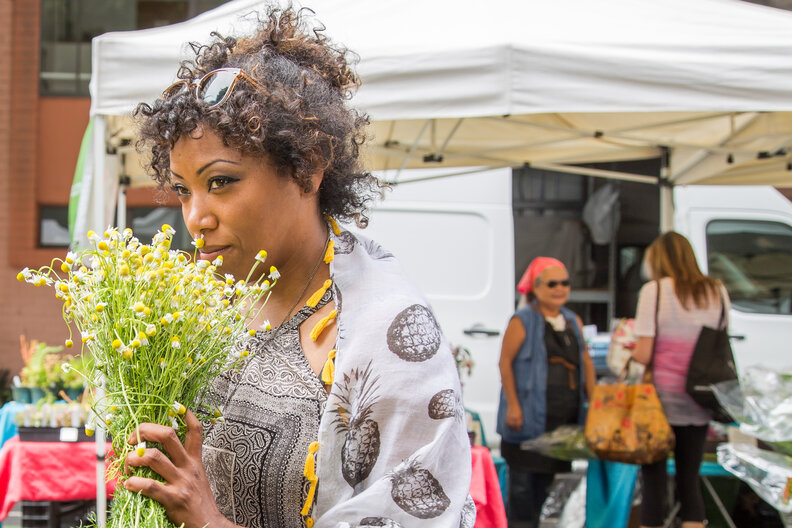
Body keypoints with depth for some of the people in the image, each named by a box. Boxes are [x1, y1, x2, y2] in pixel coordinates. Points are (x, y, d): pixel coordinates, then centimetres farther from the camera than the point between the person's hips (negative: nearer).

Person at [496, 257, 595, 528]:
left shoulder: (574, 322, 14)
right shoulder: (522, 321, -6)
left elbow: (586, 362, 18)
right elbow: (505, 362, -8)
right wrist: (512, 405, -13)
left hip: (564, 417, 6)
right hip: (528, 416, -6)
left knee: (545, 477, 12)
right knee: (522, 479, -4)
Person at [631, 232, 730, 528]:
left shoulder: (654, 290, -8)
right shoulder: (717, 291, 6)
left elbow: (642, 355, -11)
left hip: (661, 397, -4)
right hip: (698, 402, 4)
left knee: (654, 479, 3)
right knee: (689, 479, 11)